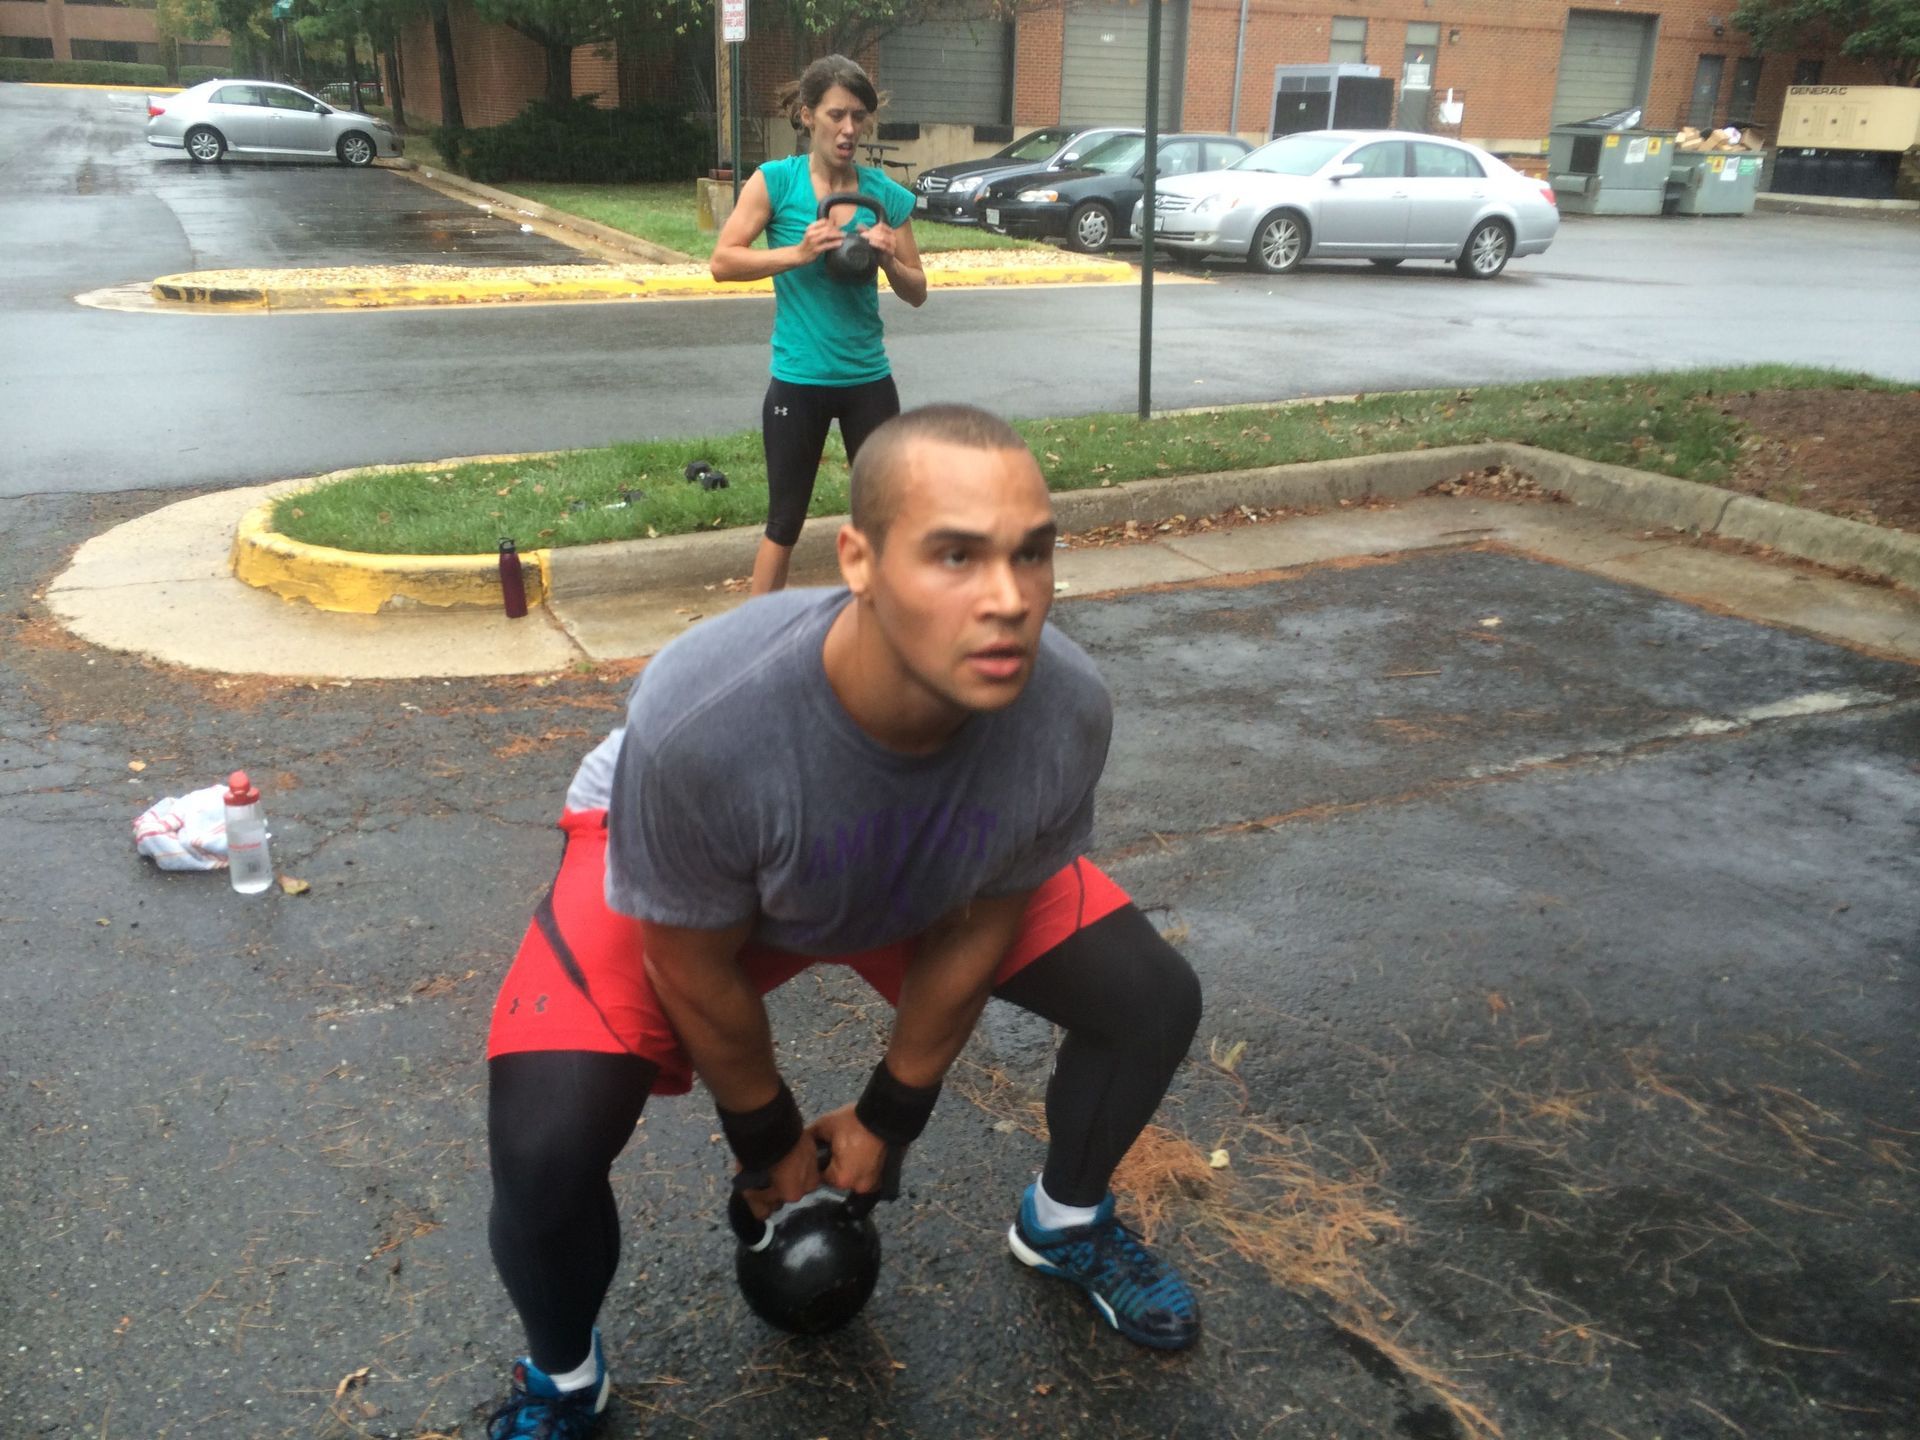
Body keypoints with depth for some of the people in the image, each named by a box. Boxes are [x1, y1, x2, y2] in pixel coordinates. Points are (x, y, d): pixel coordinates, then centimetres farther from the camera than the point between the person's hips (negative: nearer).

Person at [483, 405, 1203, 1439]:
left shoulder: (1067, 712, -32)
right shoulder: (703, 726, -43)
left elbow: (976, 926, -13)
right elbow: (697, 971, -22)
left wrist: (890, 1116, 1)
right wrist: (767, 1142, -4)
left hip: (931, 871, 4)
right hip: (677, 877, -3)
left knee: (1151, 999, -4)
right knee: (543, 1143, -24)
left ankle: (1064, 1226, 30)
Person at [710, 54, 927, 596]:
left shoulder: (885, 193, 1)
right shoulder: (775, 180, -6)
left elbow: (917, 292, 5)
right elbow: (723, 261, -12)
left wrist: (889, 260, -16)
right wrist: (797, 253, -24)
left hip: (869, 380, 3)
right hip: (798, 381, -3)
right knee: (785, 521, 8)